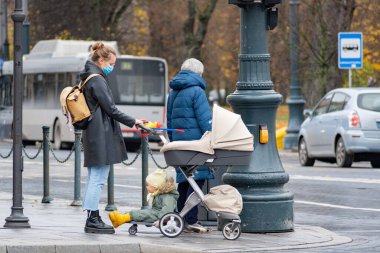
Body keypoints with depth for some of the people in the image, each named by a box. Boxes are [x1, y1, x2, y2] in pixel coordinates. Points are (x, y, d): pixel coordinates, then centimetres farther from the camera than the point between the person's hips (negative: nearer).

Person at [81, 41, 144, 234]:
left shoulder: (89, 79, 17)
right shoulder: (97, 80, -13)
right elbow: (110, 109, -15)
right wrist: (133, 122, -8)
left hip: (93, 136, 10)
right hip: (101, 136, -10)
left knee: (94, 178, 11)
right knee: (98, 178, -8)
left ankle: (92, 219, 14)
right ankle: (93, 220, -7)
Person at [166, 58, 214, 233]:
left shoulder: (173, 92, 17)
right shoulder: (196, 91, -8)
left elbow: (169, 120, 22)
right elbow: (205, 120, -13)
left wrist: (173, 140, 26)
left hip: (178, 140, 8)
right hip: (195, 139, -8)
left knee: (184, 179, 14)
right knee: (197, 179, -6)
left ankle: (181, 218, 15)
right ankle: (191, 220, -10)